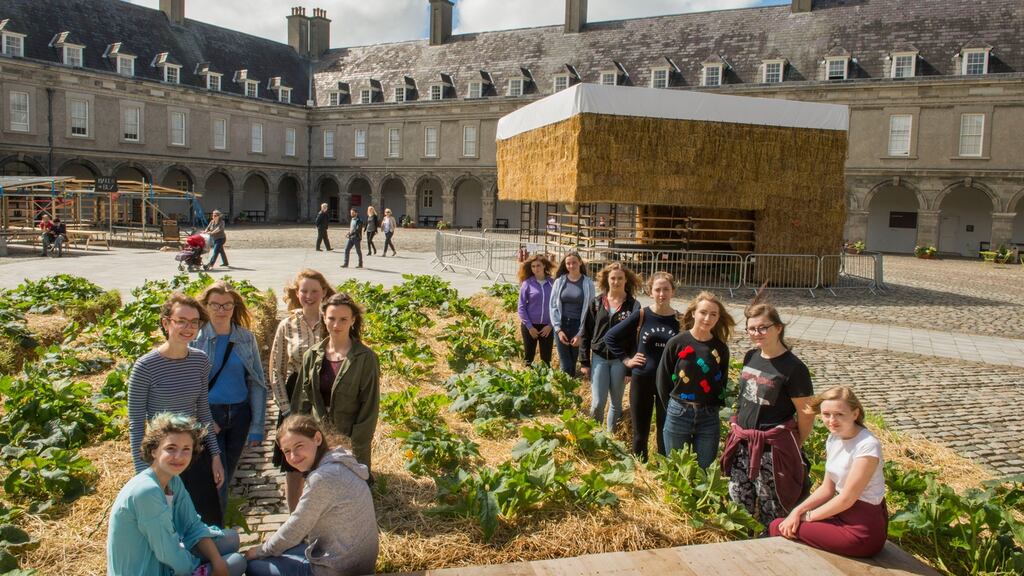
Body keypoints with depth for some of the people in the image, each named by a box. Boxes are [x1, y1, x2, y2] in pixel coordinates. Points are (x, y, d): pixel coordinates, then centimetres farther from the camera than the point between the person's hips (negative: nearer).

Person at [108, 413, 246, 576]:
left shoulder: (174, 481, -2)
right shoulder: (147, 491, -29)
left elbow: (193, 526, 3)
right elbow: (169, 555, -24)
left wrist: (217, 562, -10)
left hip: (161, 561, 8)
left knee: (231, 539, 11)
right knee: (237, 563, -2)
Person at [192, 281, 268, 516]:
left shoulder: (247, 339, 1)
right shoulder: (195, 338, -7)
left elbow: (257, 384, 3)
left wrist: (257, 427, -1)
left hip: (239, 415, 3)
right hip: (207, 415, -3)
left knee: (227, 476, 15)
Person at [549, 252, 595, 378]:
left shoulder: (588, 283, -1)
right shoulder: (559, 281, 4)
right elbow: (553, 306, 4)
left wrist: (581, 334, -8)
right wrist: (558, 329, -6)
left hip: (578, 327, -1)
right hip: (561, 326, 1)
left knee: (573, 363, 5)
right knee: (565, 365, -2)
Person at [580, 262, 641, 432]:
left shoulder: (633, 306, -5)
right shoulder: (596, 303, 1)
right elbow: (586, 333, 5)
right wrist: (584, 362, 1)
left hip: (621, 360, -1)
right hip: (599, 358, 1)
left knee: (616, 403, 10)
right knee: (597, 402, -1)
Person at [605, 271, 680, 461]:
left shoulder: (679, 320, -4)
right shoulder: (641, 315, -5)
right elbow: (610, 337, 1)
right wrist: (626, 360, -2)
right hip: (641, 380, 0)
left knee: (665, 434, 9)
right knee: (640, 433, 12)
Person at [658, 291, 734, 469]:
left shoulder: (721, 348, -1)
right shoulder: (677, 342, -8)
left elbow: (722, 382, 9)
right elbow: (663, 379, -2)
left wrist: (714, 406, 2)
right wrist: (674, 408, 2)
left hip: (709, 417, 2)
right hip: (678, 414, -2)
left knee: (704, 470, 11)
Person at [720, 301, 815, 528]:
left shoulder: (793, 368, -16)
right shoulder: (750, 357, 5)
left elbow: (806, 415, -10)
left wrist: (793, 447, 1)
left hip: (772, 448, -6)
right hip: (742, 442, 7)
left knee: (772, 510, 4)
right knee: (738, 501, 14)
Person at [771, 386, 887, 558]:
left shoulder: (867, 445, -22)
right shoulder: (834, 438, 3)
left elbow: (847, 499, -19)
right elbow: (827, 489, 8)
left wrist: (808, 516, -10)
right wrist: (798, 511, -5)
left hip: (862, 531, -8)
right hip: (843, 514, 8)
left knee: (780, 528, -10)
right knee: (779, 525, 0)